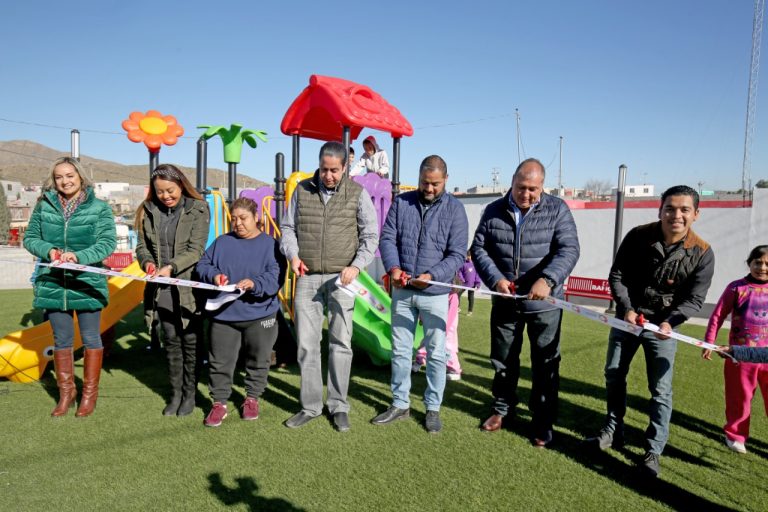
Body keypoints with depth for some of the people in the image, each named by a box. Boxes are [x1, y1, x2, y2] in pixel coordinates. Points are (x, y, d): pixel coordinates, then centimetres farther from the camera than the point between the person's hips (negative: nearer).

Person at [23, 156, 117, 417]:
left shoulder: (99, 208, -5)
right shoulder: (44, 206, 3)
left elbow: (108, 242, -12)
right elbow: (30, 237, 6)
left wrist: (79, 255, -26)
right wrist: (48, 250, -15)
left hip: (87, 284, -2)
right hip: (53, 284, 3)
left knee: (91, 339, 9)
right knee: (61, 340, 14)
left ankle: (89, 393, 25)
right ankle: (66, 391, 31)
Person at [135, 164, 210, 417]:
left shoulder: (197, 210, -6)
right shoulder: (149, 211, 5)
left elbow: (195, 250, -12)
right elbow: (142, 246, 10)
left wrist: (171, 267, -25)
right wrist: (148, 262, -11)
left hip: (189, 287, -3)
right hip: (162, 289, 4)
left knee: (190, 342, 6)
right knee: (171, 341, 12)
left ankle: (190, 394, 21)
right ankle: (175, 392, 26)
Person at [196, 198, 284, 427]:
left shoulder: (270, 244, -4)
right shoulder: (221, 242, 7)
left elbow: (275, 276, -14)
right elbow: (202, 265, 9)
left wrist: (255, 284, -31)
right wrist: (213, 275, -13)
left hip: (260, 315, -2)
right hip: (223, 315, 2)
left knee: (257, 361, 13)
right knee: (220, 362, 7)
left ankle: (252, 398, 32)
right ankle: (219, 403, 22)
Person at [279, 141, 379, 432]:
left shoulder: (357, 193, 1)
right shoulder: (302, 190, 7)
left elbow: (370, 236, 3)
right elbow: (288, 227, 13)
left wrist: (356, 266, -11)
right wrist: (292, 254, -6)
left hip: (341, 278, -2)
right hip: (307, 277, 2)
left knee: (340, 342, 4)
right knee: (306, 343, 5)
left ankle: (338, 406, 17)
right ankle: (310, 406, 18)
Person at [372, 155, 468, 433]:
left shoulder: (454, 209, -4)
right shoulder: (401, 202, 3)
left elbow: (457, 254, -8)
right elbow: (387, 238, 1)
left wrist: (431, 275, -22)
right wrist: (393, 267, -17)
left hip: (435, 294, -2)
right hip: (402, 291, 3)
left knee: (436, 353, 6)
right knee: (400, 350, 12)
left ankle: (433, 408, 23)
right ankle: (400, 404, 28)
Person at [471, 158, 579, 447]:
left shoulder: (557, 210, -6)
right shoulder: (494, 211, 0)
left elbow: (569, 250, -15)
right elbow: (479, 248, 0)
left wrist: (547, 280, -31)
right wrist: (495, 279, -16)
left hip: (544, 303, -2)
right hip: (505, 301, 3)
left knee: (545, 366, 7)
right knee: (503, 360, 17)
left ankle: (543, 423, 24)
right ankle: (502, 409, 38)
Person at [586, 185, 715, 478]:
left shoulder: (702, 253, -14)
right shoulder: (638, 236, -14)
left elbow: (694, 299, -10)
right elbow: (616, 275, -7)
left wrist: (670, 322, -26)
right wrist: (626, 308, -20)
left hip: (663, 324, -2)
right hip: (628, 317, 2)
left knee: (661, 389, -1)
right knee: (614, 376, 12)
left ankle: (654, 451, 13)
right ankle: (613, 432, 30)